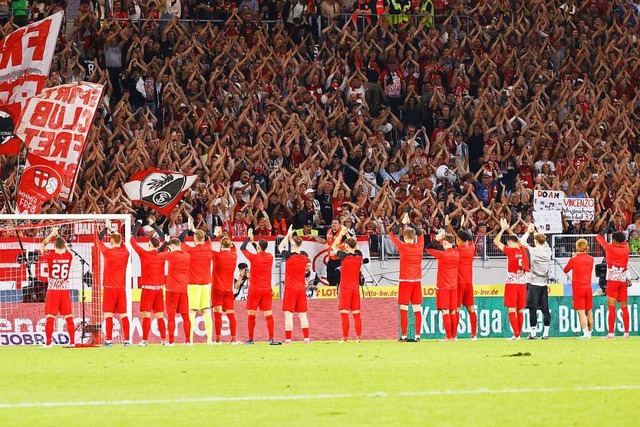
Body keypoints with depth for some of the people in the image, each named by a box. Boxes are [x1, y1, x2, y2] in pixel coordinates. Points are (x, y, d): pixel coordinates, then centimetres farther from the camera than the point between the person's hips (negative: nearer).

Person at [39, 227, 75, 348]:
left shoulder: (50, 256, -9)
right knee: (69, 317, 6)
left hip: (52, 290, -2)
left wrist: (51, 235, 15)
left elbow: (42, 246, 10)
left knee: (50, 318, 0)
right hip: (65, 289, 2)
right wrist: (58, 237, 27)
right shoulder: (69, 256, -2)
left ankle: (48, 343, -2)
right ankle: (72, 342, 5)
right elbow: (65, 249, 23)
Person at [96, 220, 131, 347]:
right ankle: (127, 340, 1)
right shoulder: (125, 253, 3)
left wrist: (106, 228, 19)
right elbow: (119, 242, 24)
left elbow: (98, 239, 6)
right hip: (122, 288, 4)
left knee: (108, 314, -4)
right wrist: (111, 229, 32)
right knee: (123, 314, 5)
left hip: (109, 288, -4)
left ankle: (109, 340, -10)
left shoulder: (108, 252, -9)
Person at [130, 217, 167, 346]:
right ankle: (163, 339, 7)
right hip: (159, 288, 5)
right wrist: (153, 224, 27)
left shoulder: (145, 254, -9)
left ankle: (145, 340, -11)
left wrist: (137, 224, 10)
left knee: (146, 315, -6)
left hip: (148, 288, -5)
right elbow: (163, 238, 20)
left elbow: (133, 240, -2)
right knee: (160, 315, 8)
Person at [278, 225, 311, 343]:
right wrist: (292, 237, 26)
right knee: (302, 315, 8)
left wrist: (288, 235, 14)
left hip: (290, 289, -5)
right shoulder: (305, 256, 2)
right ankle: (306, 338, 5)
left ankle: (288, 339, -9)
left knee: (288, 314, -5)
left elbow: (280, 247, 8)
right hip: (301, 288, 5)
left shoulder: (289, 256, -11)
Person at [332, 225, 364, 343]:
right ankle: (358, 337, 3)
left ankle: (345, 338, -8)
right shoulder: (359, 255, 1)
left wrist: (341, 234, 8)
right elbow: (355, 246, 24)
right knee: (356, 314, 6)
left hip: (345, 288, -5)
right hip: (356, 287, 5)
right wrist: (347, 234, 25)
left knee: (344, 314, -4)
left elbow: (333, 246, 2)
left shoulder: (344, 256, -12)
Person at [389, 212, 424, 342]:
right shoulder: (419, 247, 2)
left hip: (405, 281, -4)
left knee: (404, 309, -3)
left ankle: (403, 336, -7)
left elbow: (392, 234, 3)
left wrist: (402, 223, 11)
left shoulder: (403, 247, -9)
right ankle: (417, 335, 4)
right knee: (417, 309, 5)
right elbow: (420, 233, 22)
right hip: (417, 281, 4)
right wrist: (410, 223, 25)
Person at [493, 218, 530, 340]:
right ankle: (519, 333, 13)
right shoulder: (522, 250, 6)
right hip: (522, 283, 6)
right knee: (520, 310, 10)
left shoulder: (510, 251, -9)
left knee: (512, 310, -5)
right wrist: (508, 229, 31)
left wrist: (503, 229, 8)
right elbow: (516, 240, 28)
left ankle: (516, 334, -13)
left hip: (512, 283, -6)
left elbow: (496, 241, -2)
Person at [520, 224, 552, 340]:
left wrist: (528, 232, 15)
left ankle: (533, 333, -4)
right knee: (545, 309, 6)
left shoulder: (533, 251, -12)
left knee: (532, 309, -2)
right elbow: (544, 243, 24)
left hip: (534, 284, -5)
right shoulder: (548, 251, 1)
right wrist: (535, 232, 32)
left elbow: (522, 241, 0)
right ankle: (546, 333, 7)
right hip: (544, 284, 5)